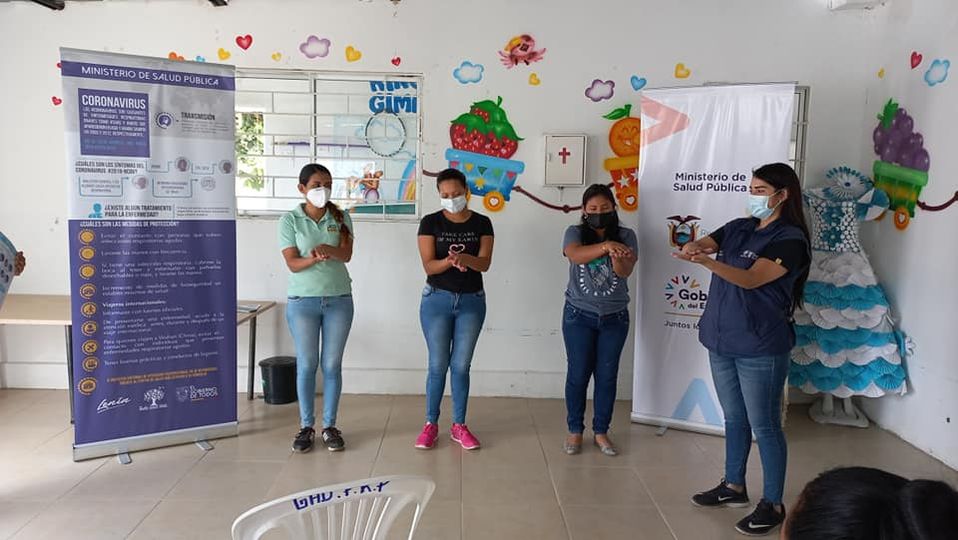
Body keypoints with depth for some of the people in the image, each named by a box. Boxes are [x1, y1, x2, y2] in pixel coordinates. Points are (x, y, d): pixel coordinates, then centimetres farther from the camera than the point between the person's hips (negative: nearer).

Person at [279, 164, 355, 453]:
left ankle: (330, 426, 17)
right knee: (306, 364, 5)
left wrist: (327, 248, -31)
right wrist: (314, 257, -30)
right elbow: (292, 264, -10)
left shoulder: (341, 218, 3)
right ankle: (306, 426, 18)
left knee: (332, 365, 6)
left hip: (339, 299, 1)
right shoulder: (290, 220, -2)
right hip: (302, 300, -1)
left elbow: (346, 254, -10)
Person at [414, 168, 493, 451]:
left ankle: (459, 425, 19)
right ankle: (431, 424, 17)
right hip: (437, 300, -1)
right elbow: (428, 265, -11)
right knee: (438, 364, 3)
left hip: (472, 302, 1)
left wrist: (464, 257, -31)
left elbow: (484, 263, -10)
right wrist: (450, 261, -31)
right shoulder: (430, 222, -4)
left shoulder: (482, 223, 0)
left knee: (461, 365, 7)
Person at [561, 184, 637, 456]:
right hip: (579, 315, -1)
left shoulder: (626, 235, 1)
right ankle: (575, 431, 21)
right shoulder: (575, 233, -3)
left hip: (615, 318, 1)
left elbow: (625, 271, -14)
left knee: (607, 376, 8)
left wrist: (616, 255, -37)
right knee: (578, 375, 5)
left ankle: (601, 432, 23)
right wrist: (605, 245, -43)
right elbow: (576, 254, -26)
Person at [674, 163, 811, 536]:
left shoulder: (790, 239, -12)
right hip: (722, 341, 7)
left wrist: (706, 262, -39)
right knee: (734, 418, 18)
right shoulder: (738, 228, 9)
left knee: (765, 426, 2)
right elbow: (702, 244, -3)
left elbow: (752, 279, -24)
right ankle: (733, 486, 33)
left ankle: (773, 505, 16)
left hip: (760, 348, -7)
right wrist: (694, 247, -28)